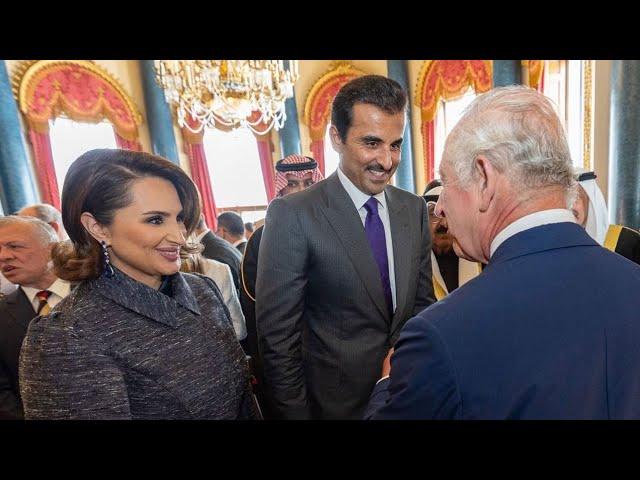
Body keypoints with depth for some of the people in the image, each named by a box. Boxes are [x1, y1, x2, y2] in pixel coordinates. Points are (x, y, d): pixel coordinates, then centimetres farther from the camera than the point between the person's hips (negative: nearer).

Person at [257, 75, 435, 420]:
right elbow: (277, 337, -17)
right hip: (336, 402, -4)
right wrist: (296, 411, -11)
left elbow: (422, 300, 5)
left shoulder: (414, 209, -3)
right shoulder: (292, 215, -19)